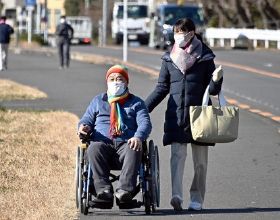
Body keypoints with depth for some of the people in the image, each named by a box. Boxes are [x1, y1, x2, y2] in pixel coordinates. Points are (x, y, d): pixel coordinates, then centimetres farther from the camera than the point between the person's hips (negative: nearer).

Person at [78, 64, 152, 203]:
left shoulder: (136, 103, 21)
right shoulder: (98, 101, 28)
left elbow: (145, 123, 6)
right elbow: (87, 119, 21)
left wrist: (138, 137, -17)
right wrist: (84, 127, -6)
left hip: (126, 145, -1)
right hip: (103, 143, 1)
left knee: (134, 150, -37)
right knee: (94, 148, -35)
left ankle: (125, 189, -49)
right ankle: (103, 188, -46)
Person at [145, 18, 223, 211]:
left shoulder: (205, 58, 3)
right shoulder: (169, 59, 8)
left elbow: (213, 90, 5)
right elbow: (162, 88, 15)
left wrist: (217, 80, -17)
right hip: (176, 116, 1)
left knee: (200, 161, 5)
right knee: (177, 155, -14)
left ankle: (197, 199, 14)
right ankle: (177, 195, -26)